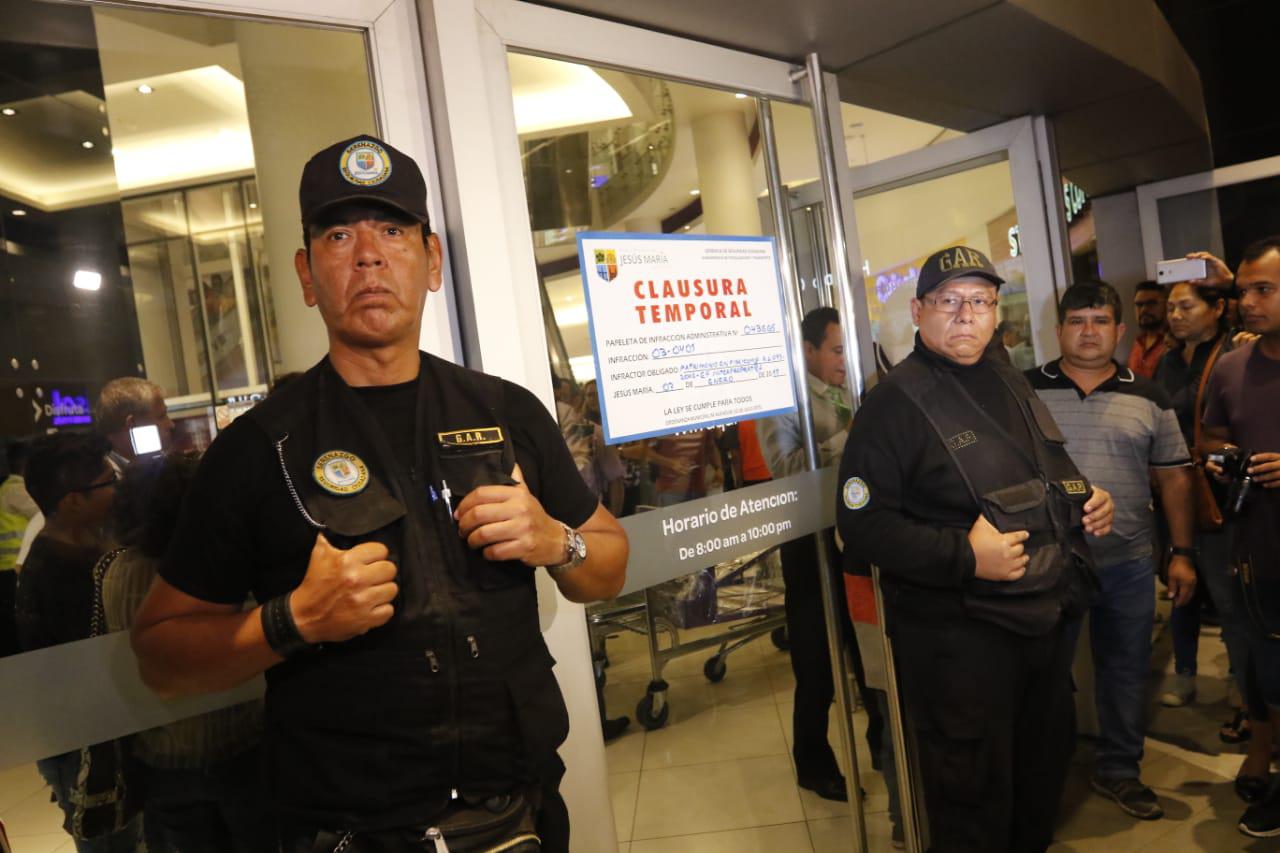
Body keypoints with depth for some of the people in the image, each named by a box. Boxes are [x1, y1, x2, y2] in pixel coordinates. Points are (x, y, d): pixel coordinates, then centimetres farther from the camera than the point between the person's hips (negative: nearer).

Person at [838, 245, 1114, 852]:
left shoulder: (1011, 384, 11)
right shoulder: (894, 403, -15)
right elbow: (864, 524, -21)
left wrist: (1088, 502, 5)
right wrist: (964, 556, -28)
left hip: (1047, 619, 8)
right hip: (957, 636, -8)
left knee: (1047, 767, 26)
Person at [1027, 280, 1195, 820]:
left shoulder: (1148, 399, 5)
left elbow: (1174, 478, 8)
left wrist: (1182, 553, 4)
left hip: (1128, 563, 2)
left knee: (1126, 669, 13)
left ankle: (1118, 769, 32)